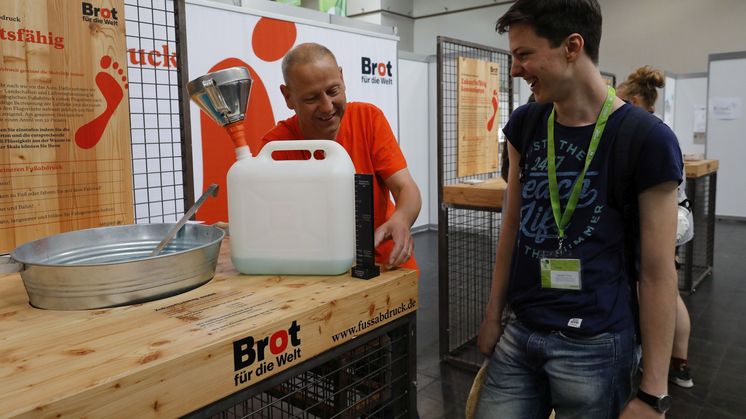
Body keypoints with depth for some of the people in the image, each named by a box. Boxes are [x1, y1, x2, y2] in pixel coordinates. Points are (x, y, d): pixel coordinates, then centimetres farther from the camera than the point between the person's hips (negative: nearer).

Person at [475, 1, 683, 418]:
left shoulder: (646, 140, -13)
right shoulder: (524, 125, 2)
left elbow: (658, 273, -11)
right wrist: (494, 314, 10)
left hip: (593, 346, -4)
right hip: (518, 333, 5)